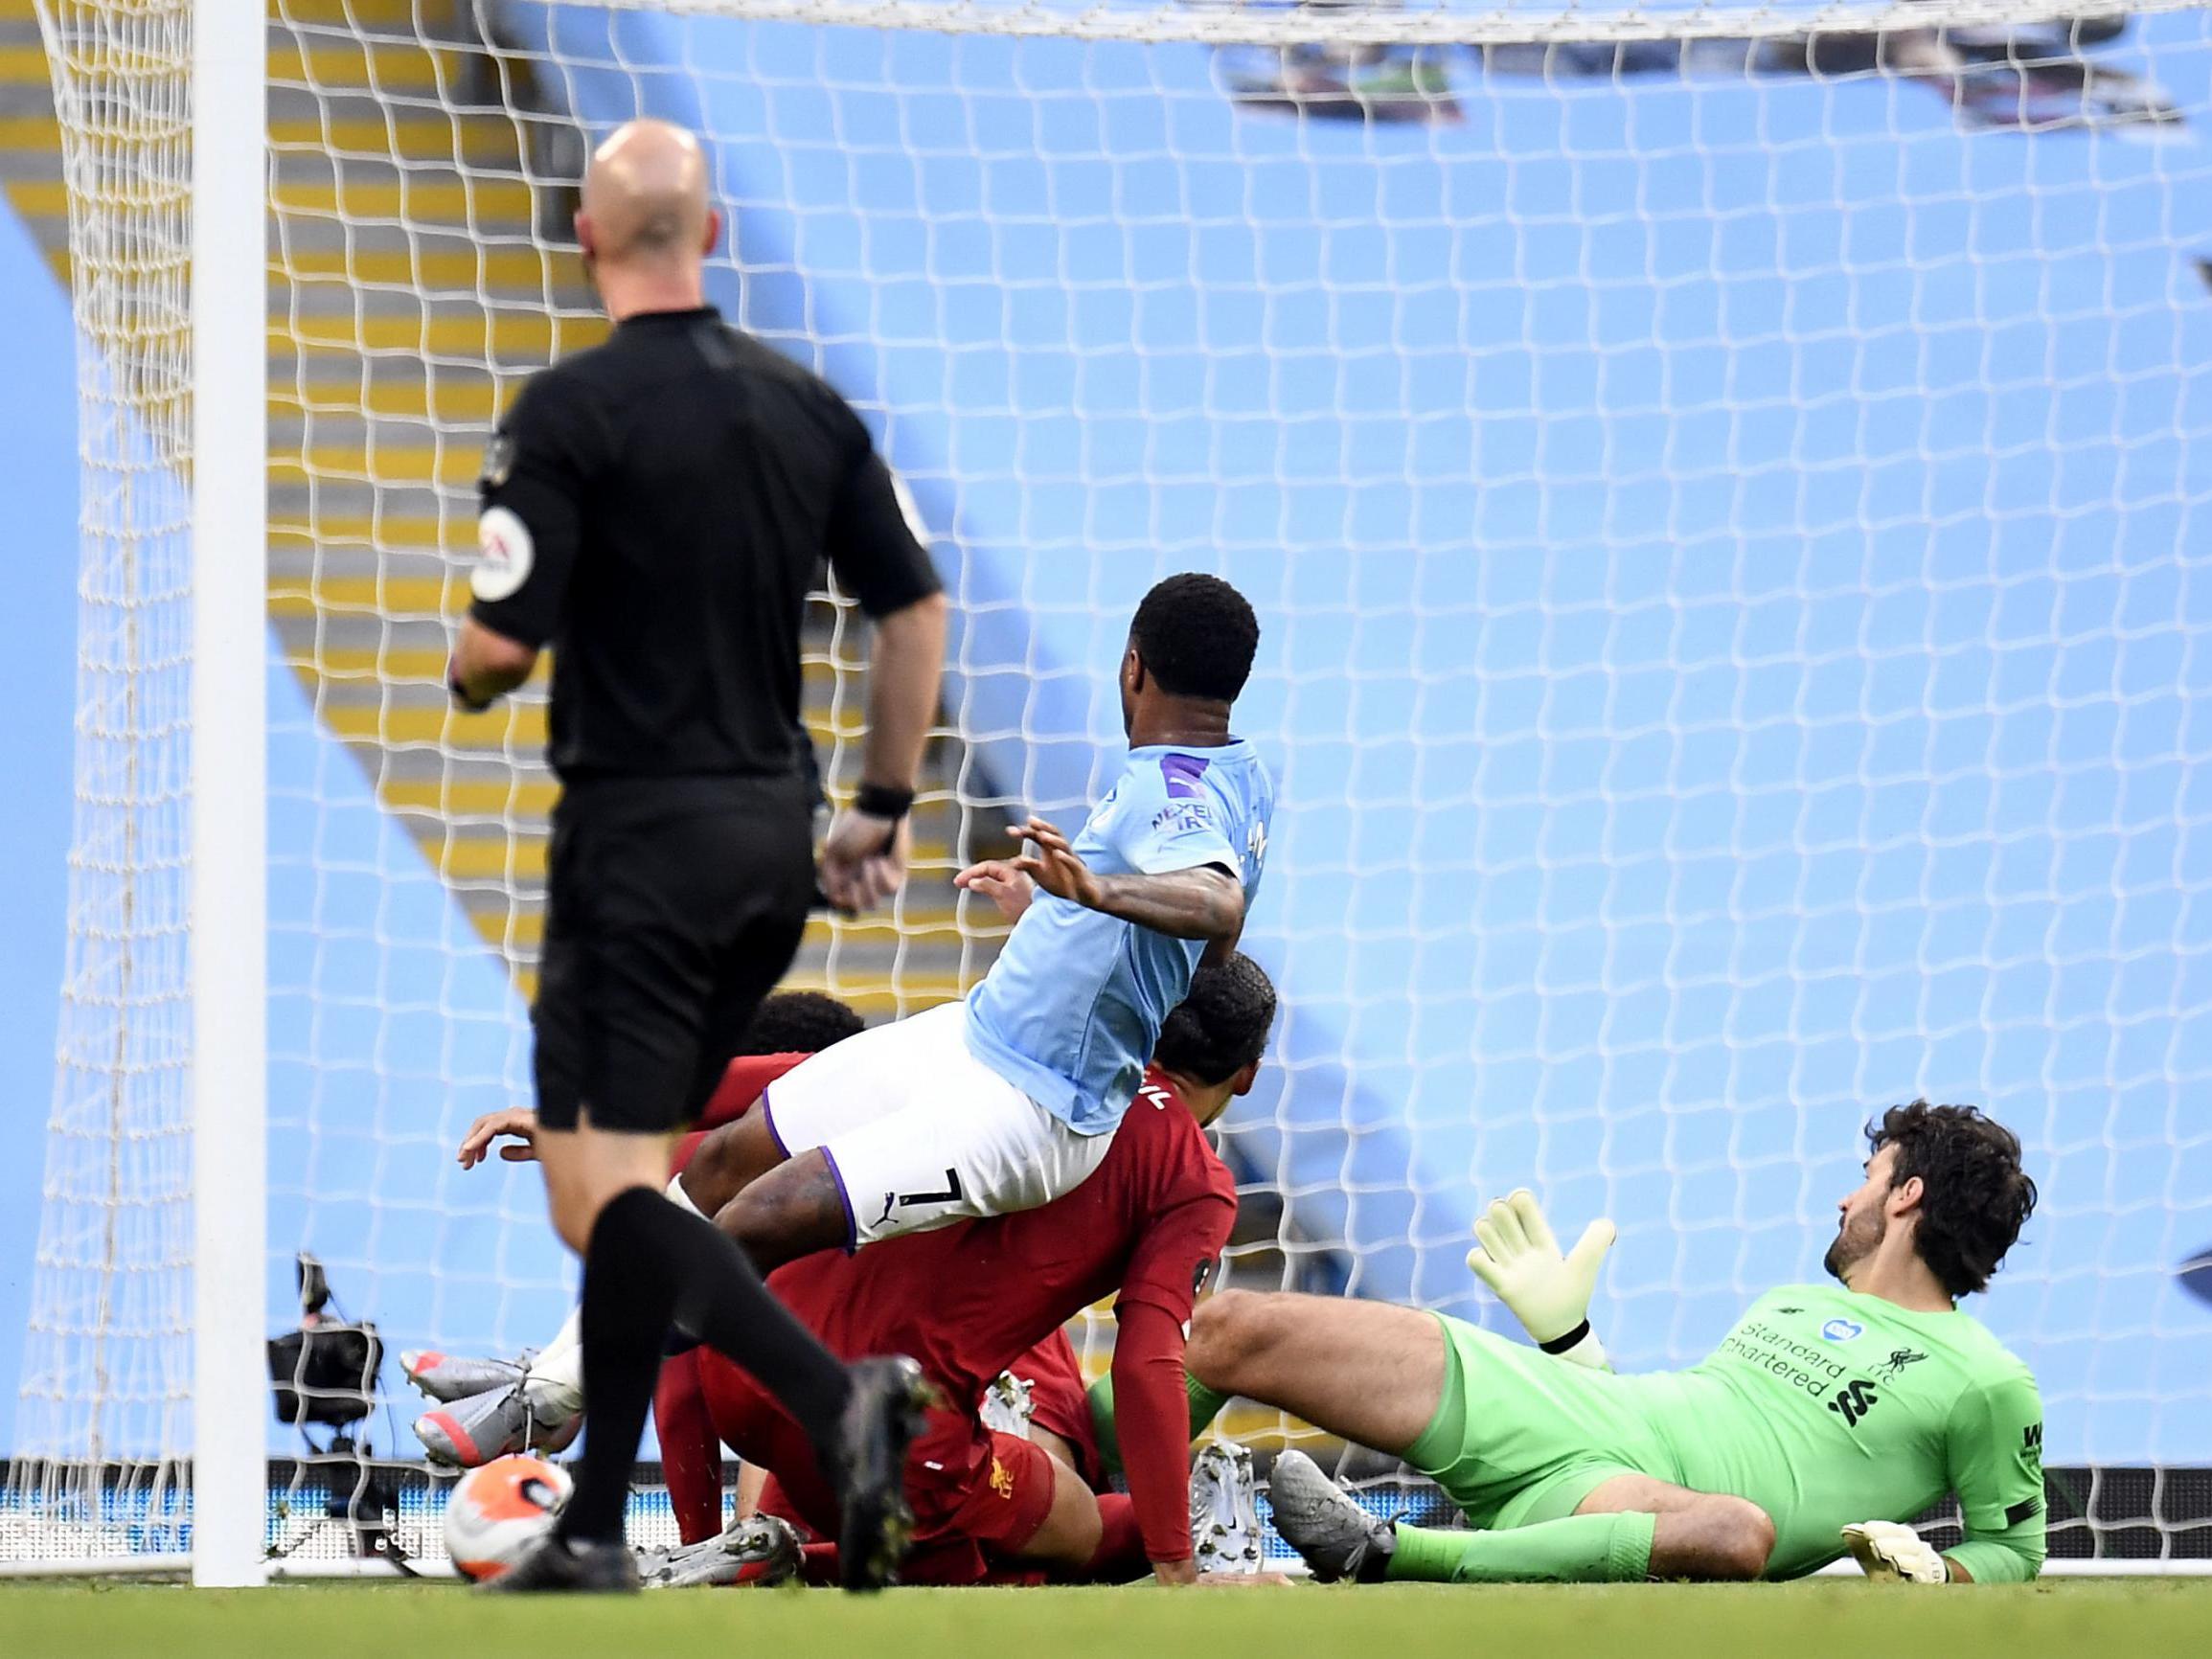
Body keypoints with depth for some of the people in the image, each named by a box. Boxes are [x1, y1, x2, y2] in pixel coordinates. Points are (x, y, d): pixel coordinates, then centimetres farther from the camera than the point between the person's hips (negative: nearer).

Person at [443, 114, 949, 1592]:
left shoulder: (571, 411, -12)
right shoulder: (809, 405, 7)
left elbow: (504, 644, -15)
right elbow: (917, 607, 8)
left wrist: (468, 671, 9)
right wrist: (885, 806, 16)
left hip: (639, 833, -7)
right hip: (775, 832, 7)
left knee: (605, 1193, -8)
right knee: (635, 1179, 15)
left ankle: (837, 1395, -27)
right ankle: (597, 1529, 15)